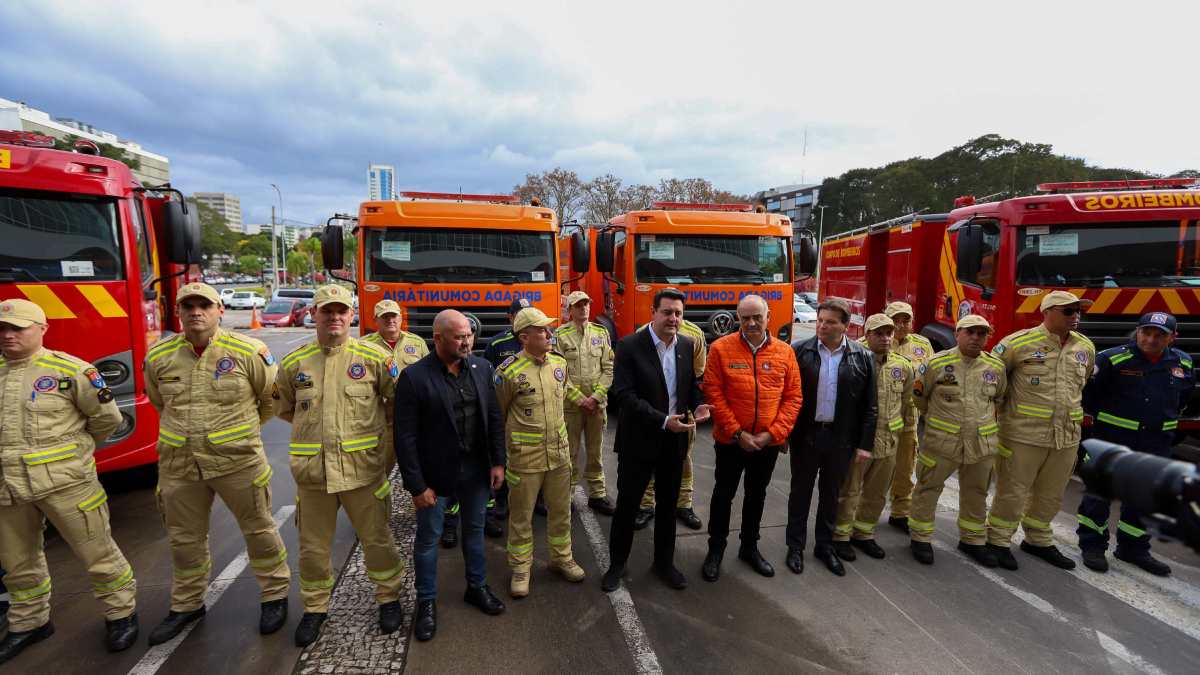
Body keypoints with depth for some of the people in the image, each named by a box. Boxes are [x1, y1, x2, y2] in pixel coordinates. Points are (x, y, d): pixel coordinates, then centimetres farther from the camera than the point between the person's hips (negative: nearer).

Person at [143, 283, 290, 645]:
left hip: (239, 461, -3)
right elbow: (159, 402, 20)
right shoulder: (159, 356, 1)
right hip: (178, 464, 4)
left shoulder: (248, 351, -11)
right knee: (185, 539, 19)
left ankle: (275, 595, 29)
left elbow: (272, 399, 3)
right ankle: (187, 604, 40)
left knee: (258, 530, 9)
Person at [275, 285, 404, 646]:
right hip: (312, 471, 2)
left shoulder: (374, 357, -5)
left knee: (377, 539, 11)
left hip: (363, 467, -2)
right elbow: (285, 409, 19)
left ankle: (389, 597, 34)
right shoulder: (293, 363, 3)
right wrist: (316, 427, 11)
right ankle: (315, 607, 38)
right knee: (313, 547, 16)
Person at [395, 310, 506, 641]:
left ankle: (477, 587, 41)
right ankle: (426, 601, 33)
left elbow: (494, 417, 4)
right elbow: (405, 437, -14)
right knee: (428, 538, 13)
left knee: (475, 530, 20)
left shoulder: (481, 368, -3)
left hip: (476, 468, 4)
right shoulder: (414, 377, -16)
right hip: (435, 472, -4)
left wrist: (498, 461, 1)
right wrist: (417, 485, -14)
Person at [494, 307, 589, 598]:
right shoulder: (509, 371, -16)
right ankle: (520, 568, 28)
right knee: (521, 514, 10)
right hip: (525, 456, -5)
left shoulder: (559, 363, 1)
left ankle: (562, 557, 38)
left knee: (561, 510, 18)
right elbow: (497, 413, -3)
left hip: (559, 452, 5)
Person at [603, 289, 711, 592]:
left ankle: (664, 562, 37)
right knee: (627, 504, 9)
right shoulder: (629, 346, -14)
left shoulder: (688, 345, 2)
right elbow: (624, 395, -20)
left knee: (668, 504, 18)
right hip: (638, 440, -4)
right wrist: (663, 421, -26)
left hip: (675, 441, 5)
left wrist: (698, 407, -11)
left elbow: (693, 384, 11)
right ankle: (617, 564, 29)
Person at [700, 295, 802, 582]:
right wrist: (737, 433, -16)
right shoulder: (720, 348, -11)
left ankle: (749, 547, 38)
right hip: (730, 441, -3)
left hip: (769, 442, 3)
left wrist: (773, 433, -10)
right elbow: (713, 394, -13)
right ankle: (716, 549, 30)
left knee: (757, 495, 19)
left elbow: (793, 397, -1)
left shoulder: (785, 352, -2)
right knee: (724, 494, 11)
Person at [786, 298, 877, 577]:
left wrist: (865, 443, -1)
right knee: (801, 492, 12)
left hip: (841, 439, 1)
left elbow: (869, 405, 1)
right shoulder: (799, 351, -6)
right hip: (805, 435, -1)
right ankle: (796, 546, 27)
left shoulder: (863, 357, -1)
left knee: (831, 494, 16)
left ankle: (825, 545, 33)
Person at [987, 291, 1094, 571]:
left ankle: (1038, 540, 35)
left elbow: (1084, 383, 25)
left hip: (1066, 437, 6)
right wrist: (1002, 405, 2)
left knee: (1050, 494, 18)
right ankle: (998, 541, 17)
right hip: (1023, 433, -6)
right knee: (1012, 492, 3)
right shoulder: (1019, 342, -11)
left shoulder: (1085, 347, 7)